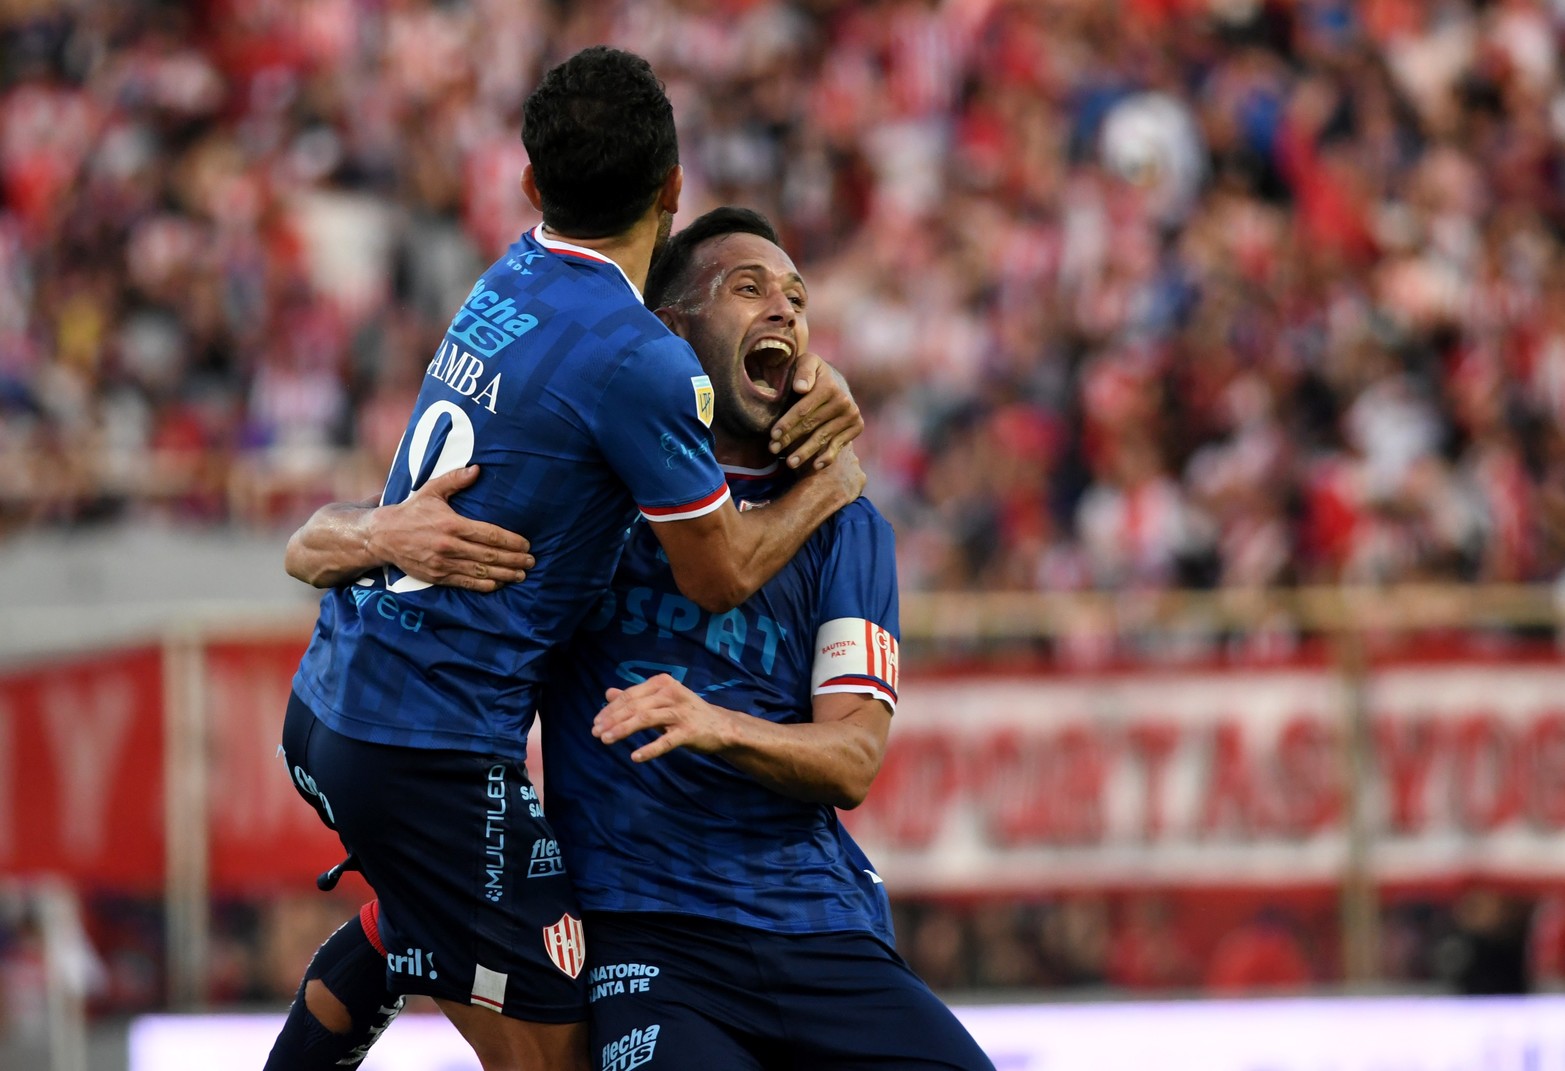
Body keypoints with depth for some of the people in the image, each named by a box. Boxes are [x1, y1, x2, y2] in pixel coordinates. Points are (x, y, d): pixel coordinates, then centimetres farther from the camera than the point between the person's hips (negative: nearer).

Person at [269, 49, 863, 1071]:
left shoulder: (514, 282, 7)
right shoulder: (637, 360, -19)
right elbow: (722, 575, -7)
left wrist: (802, 377, 9)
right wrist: (827, 490, 10)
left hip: (324, 707, 9)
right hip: (438, 751, -9)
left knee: (420, 906, 38)